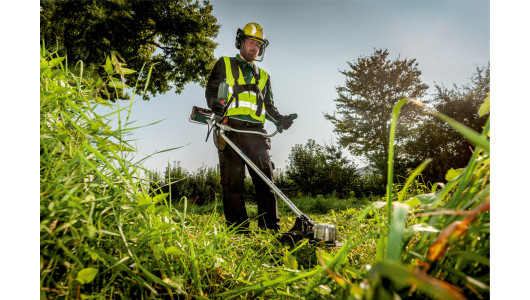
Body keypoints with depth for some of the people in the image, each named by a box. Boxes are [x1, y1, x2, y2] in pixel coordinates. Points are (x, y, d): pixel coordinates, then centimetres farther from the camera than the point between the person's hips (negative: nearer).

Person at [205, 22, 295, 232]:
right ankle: (238, 228, -3)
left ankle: (270, 227, -5)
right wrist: (214, 103, -14)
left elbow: (269, 105, 26)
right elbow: (211, 90, 10)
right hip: (231, 128, -3)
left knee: (265, 177, -7)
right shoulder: (224, 64, 20)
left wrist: (280, 119, 6)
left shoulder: (263, 76, 30)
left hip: (255, 130, 3)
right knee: (233, 179, -7)